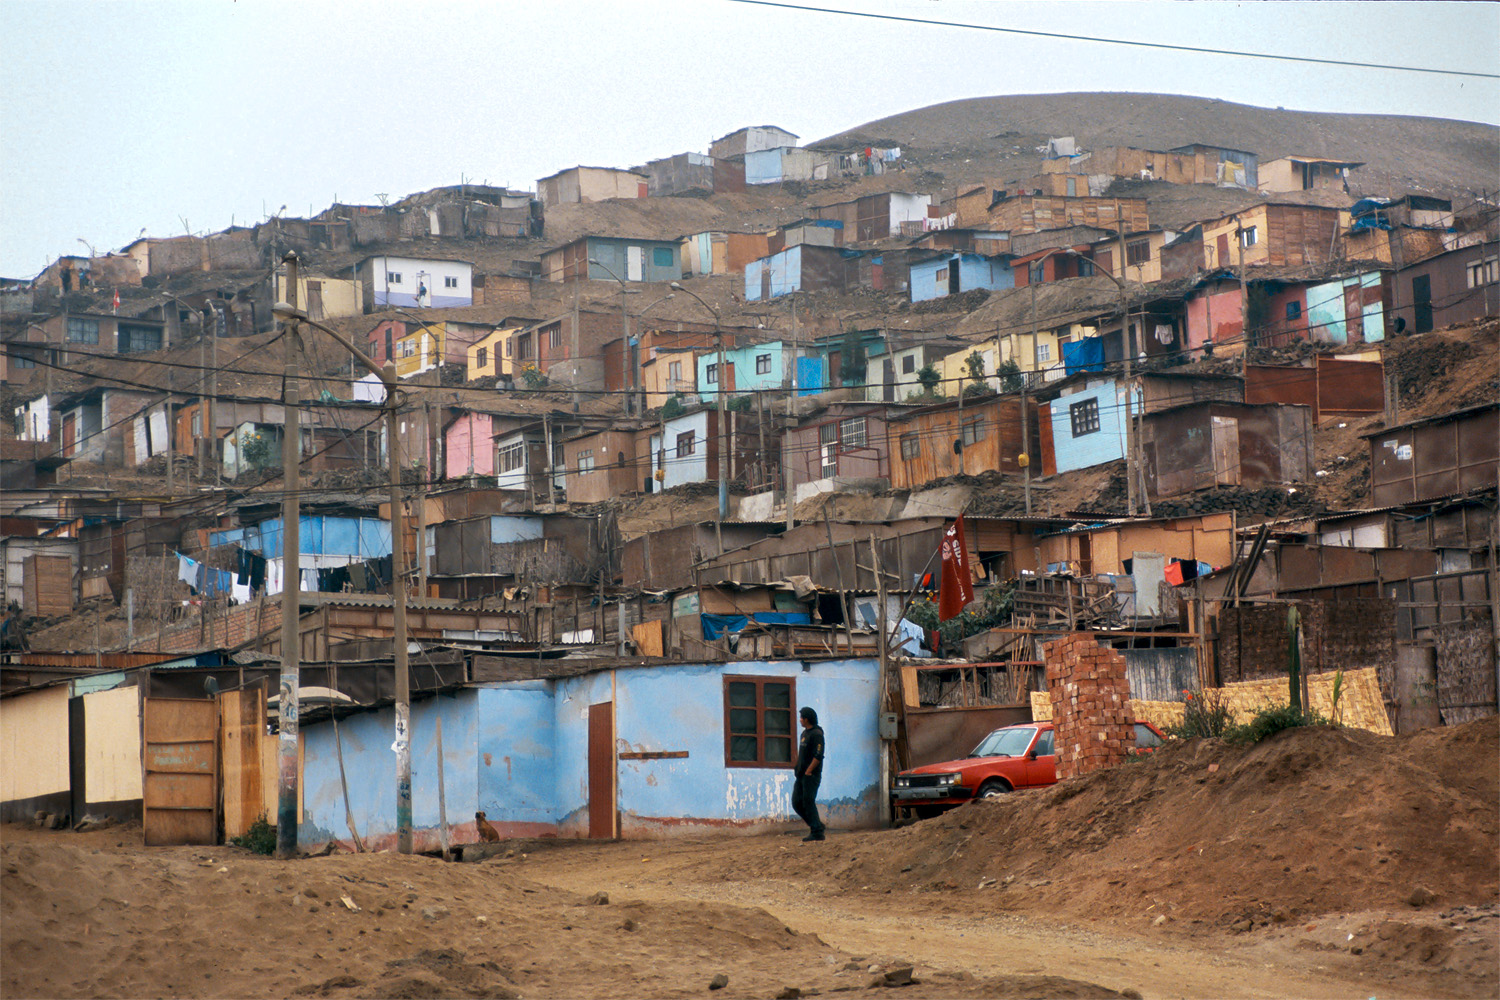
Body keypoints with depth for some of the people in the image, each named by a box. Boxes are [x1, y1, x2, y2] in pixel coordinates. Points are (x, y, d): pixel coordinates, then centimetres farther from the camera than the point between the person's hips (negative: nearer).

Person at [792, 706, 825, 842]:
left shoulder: (816, 734, -12)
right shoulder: (805, 733, 17)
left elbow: (818, 756, -19)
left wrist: (808, 772, -19)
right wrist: (799, 771, 14)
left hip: (811, 775, -9)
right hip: (802, 775, 9)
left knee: (808, 802, -8)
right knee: (797, 802, 8)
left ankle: (817, 832, -4)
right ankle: (816, 825, 17)